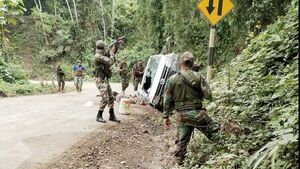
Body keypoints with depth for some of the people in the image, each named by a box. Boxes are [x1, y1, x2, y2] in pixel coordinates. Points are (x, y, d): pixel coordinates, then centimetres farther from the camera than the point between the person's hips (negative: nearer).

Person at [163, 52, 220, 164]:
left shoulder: (172, 80, -2)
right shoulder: (198, 77, -6)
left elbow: (167, 101, 2)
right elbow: (208, 95, -6)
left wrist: (166, 116, 11)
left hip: (181, 116, 3)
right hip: (197, 113, -3)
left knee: (182, 141, 13)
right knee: (215, 131, 18)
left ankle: (179, 162, 22)